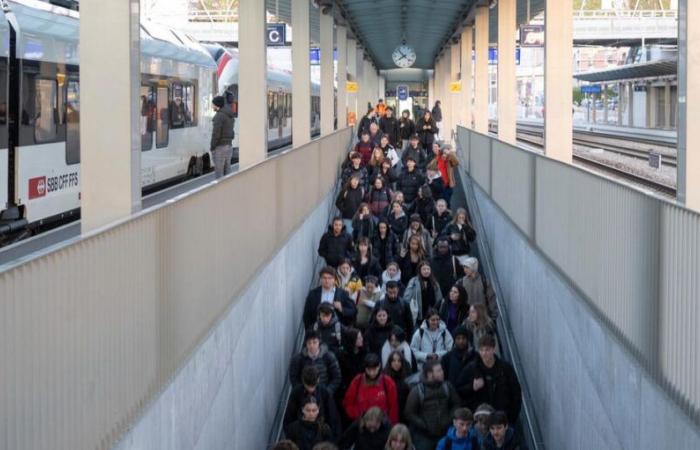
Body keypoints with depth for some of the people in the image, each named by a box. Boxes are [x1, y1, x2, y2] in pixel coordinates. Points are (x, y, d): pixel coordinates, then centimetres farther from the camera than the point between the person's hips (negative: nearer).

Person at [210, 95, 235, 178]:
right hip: (229, 146, 9)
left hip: (220, 147, -9)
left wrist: (212, 147, -11)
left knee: (219, 171, -5)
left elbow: (216, 133, -19)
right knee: (227, 171, 11)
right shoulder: (230, 116, 13)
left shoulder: (219, 116, -15)